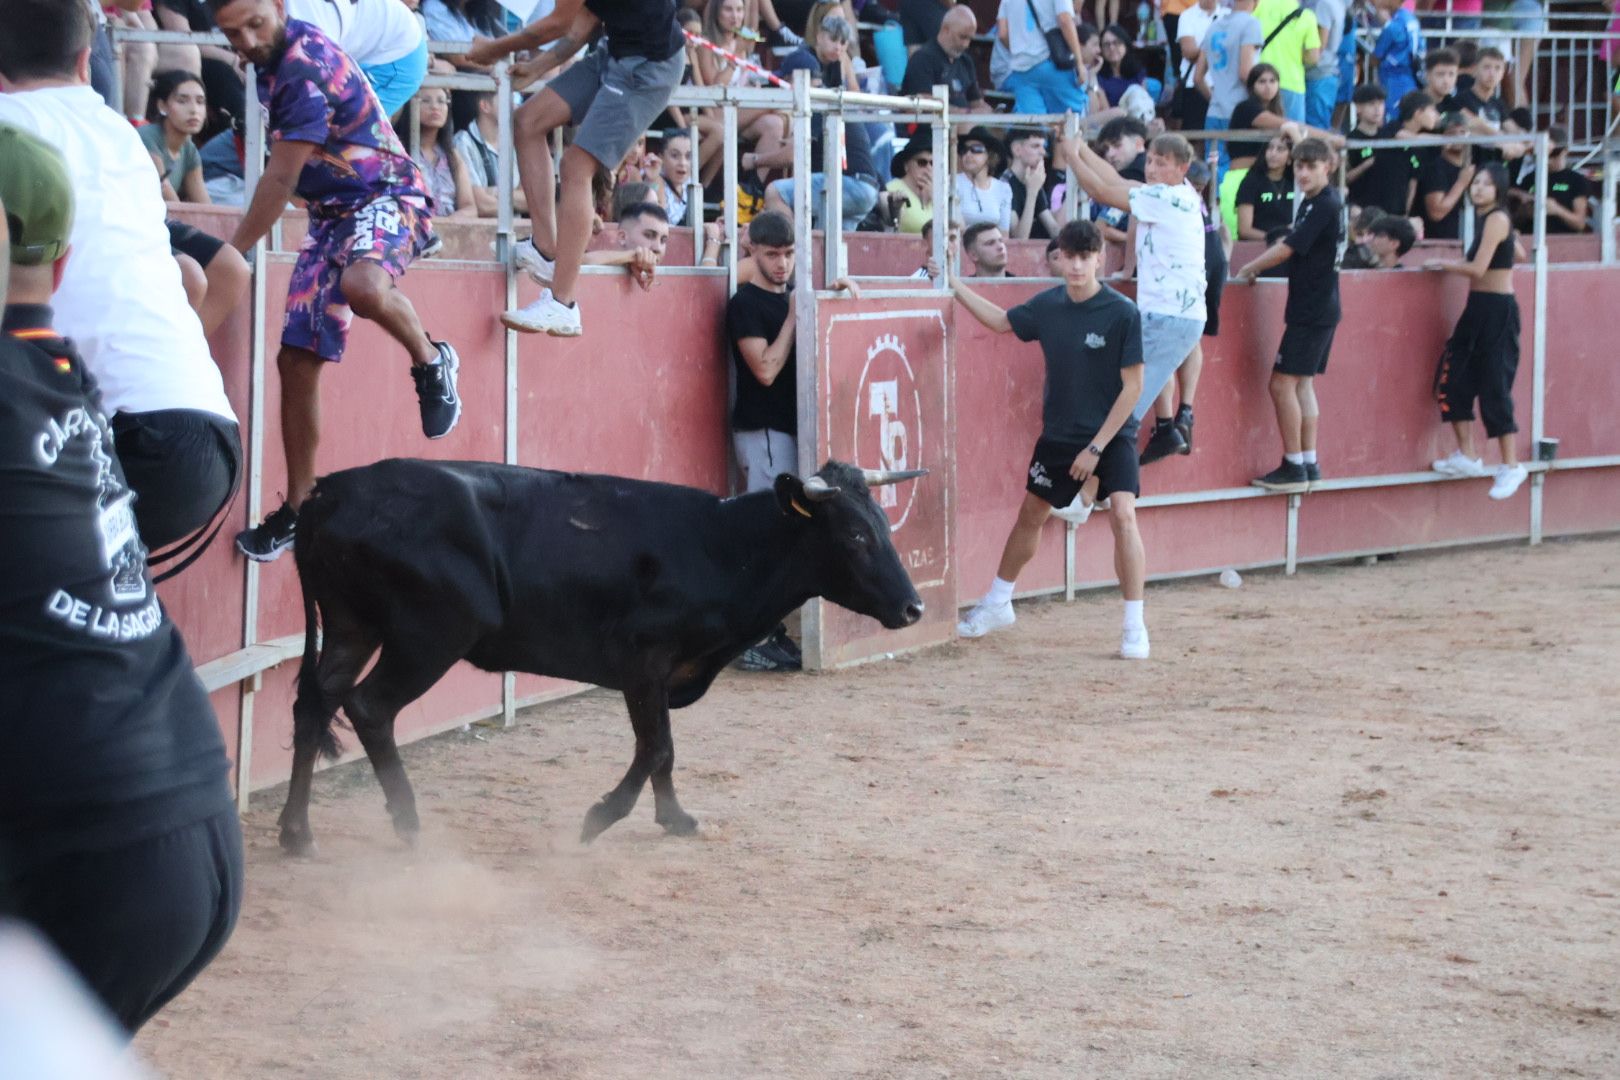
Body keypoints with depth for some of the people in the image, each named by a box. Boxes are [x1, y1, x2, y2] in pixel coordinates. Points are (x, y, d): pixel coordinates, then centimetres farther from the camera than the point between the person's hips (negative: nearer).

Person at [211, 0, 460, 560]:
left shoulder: (305, 68, -23)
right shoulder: (277, 56, 7)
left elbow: (279, 182, -18)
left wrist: (231, 255, -8)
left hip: (389, 199, -9)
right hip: (333, 213, 9)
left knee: (360, 287, -42)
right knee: (297, 360, 3)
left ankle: (431, 362, -13)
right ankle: (298, 507, 11)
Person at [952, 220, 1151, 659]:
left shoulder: (1123, 313, -16)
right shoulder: (1048, 305, -2)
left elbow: (1132, 386, -15)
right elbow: (1002, 321, 17)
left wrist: (1097, 447, -16)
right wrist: (953, 284, 13)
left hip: (1112, 434, -5)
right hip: (1057, 436, 5)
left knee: (1123, 515, -20)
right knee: (1030, 513, 16)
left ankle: (1135, 627, -13)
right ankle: (997, 604, 35)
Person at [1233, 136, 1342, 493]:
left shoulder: (1324, 206, -16)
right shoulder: (1313, 202, 13)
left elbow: (1286, 249, -16)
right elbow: (1291, 241, 18)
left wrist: (1247, 270, -3)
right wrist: (1257, 269, 5)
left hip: (1312, 311, -10)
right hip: (1320, 307, 10)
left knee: (1283, 384, -9)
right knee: (1302, 384, 13)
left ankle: (1294, 466, -7)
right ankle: (1309, 463, 16)